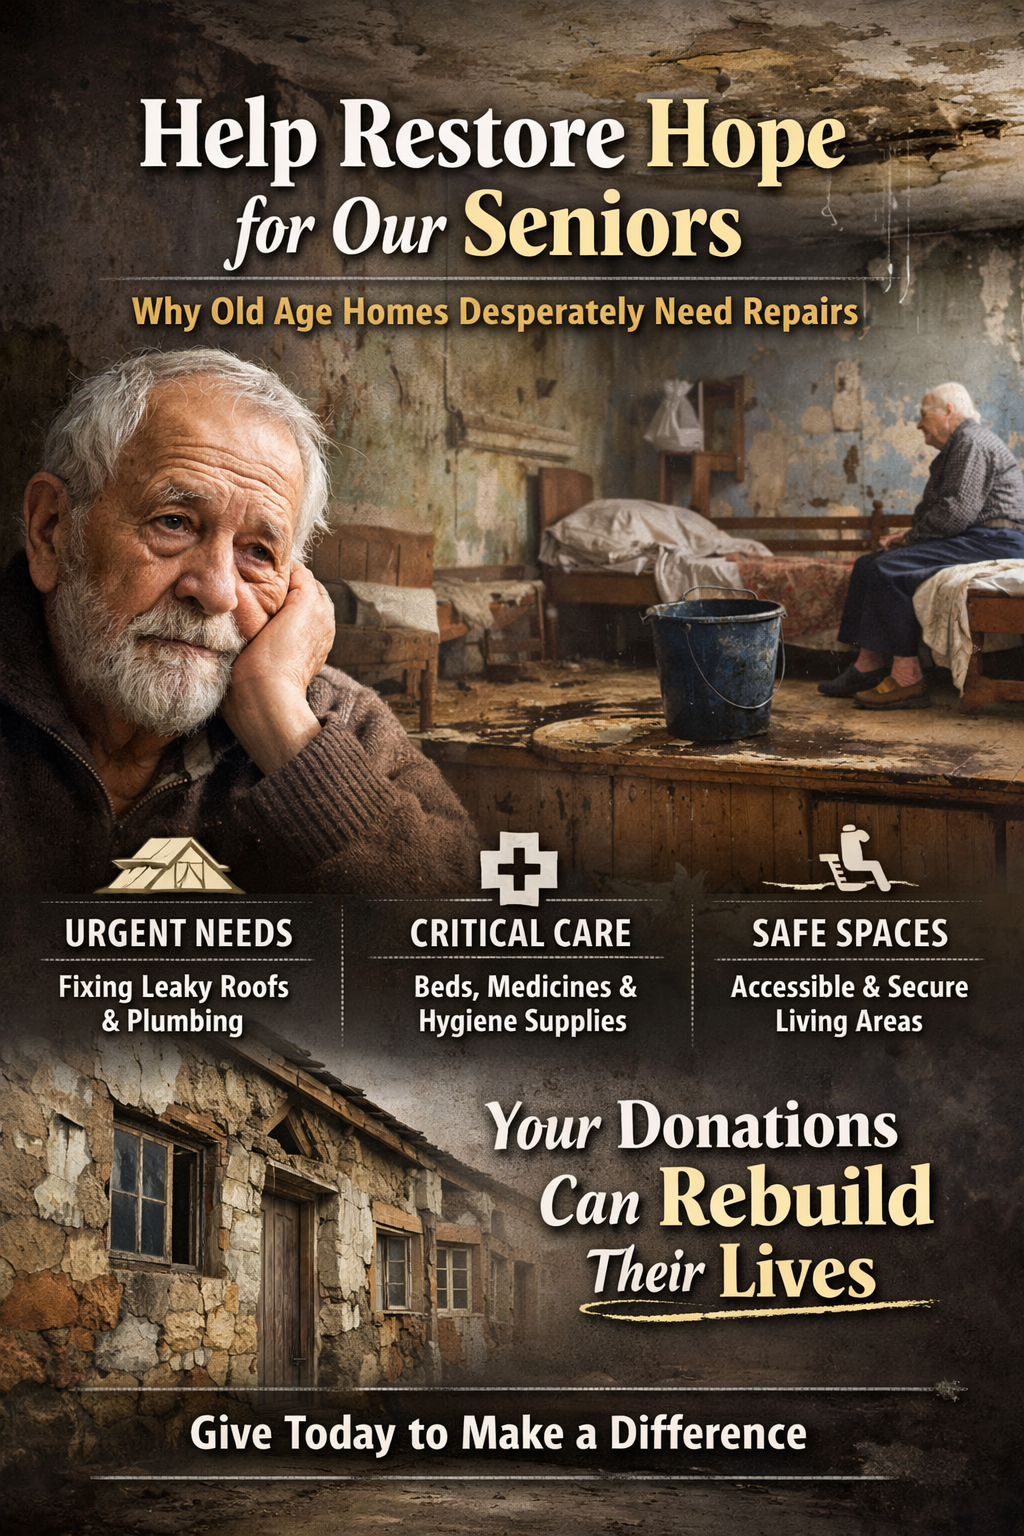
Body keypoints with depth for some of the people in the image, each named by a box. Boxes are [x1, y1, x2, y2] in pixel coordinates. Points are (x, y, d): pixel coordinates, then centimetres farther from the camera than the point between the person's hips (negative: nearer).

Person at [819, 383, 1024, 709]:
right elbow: (943, 512, 22)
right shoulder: (957, 446, 23)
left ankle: (907, 679, -28)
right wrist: (908, 536, 5)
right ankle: (868, 665, -3)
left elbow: (957, 512, -22)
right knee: (868, 565, 4)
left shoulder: (972, 443, -11)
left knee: (889, 568, -25)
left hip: (992, 542, -11)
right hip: (972, 540, 11)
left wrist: (910, 537, -10)